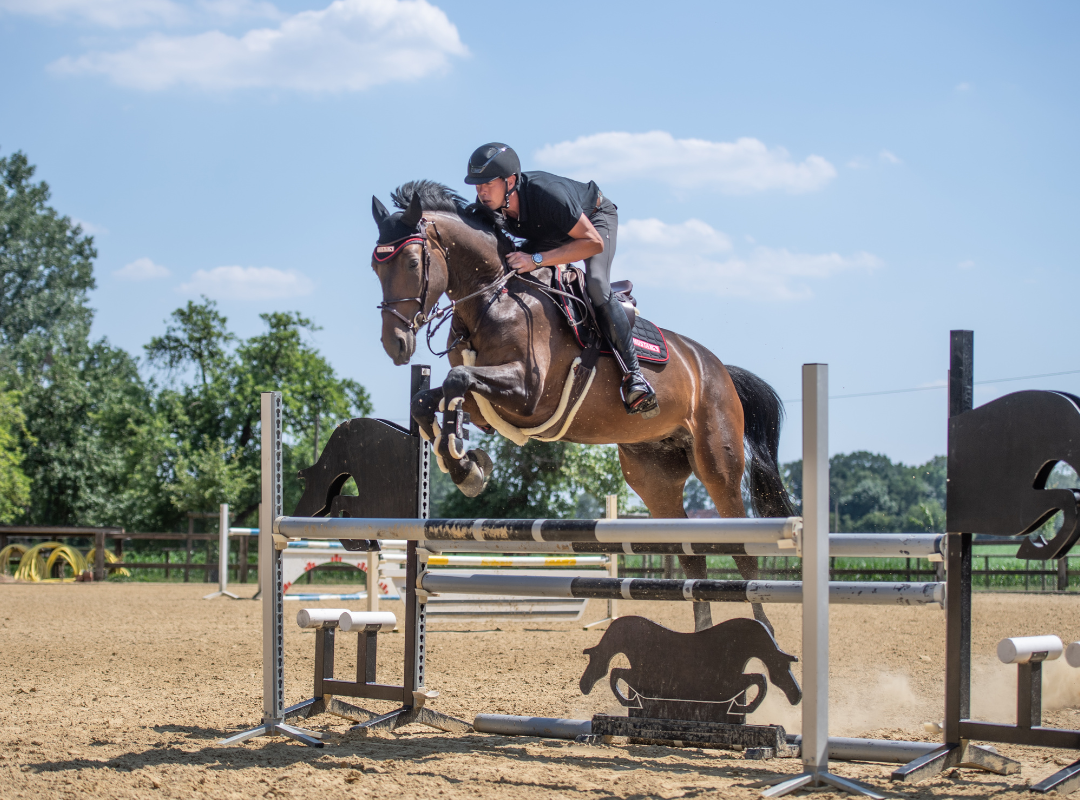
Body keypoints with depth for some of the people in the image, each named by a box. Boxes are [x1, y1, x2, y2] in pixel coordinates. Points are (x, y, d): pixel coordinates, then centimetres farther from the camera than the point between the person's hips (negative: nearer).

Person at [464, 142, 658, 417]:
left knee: (596, 286, -29)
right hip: (549, 232, 7)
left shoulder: (546, 193, -44)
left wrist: (536, 260, -47)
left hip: (594, 218, -7)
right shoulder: (487, 206, -25)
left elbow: (593, 242, -41)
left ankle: (633, 374, -25)